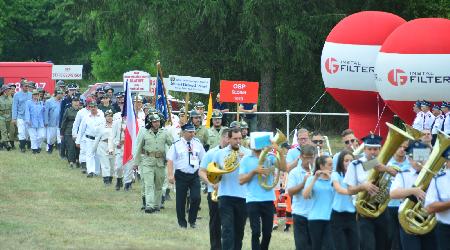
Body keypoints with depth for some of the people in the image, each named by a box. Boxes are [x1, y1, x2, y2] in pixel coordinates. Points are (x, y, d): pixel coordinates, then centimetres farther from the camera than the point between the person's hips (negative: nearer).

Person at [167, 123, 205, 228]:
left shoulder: (197, 144, 8)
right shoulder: (176, 145, -2)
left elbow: (203, 159, 14)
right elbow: (170, 160, -5)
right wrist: (170, 175, -15)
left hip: (194, 175, 2)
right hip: (181, 175, -2)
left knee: (196, 198, -8)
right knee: (181, 199, 3)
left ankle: (192, 220, 11)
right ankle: (182, 223, 16)